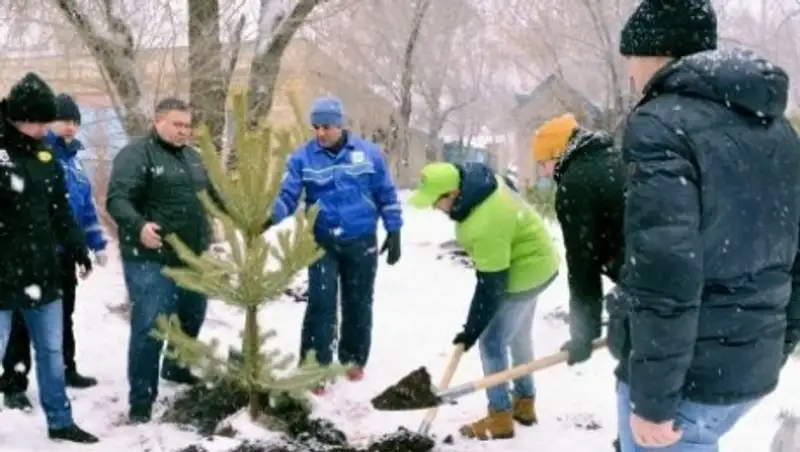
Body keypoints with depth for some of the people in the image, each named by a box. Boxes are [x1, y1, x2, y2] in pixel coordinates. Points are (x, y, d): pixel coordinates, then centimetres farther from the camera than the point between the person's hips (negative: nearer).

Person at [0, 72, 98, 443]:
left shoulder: (45, 156, 9)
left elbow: (61, 210, 17)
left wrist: (77, 247, 17)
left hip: (43, 271, 7)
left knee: (51, 351, 17)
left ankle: (60, 422, 31)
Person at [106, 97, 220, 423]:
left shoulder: (193, 157, 15)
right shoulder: (136, 154, -11)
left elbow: (213, 194, 29)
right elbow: (117, 199, -22)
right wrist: (138, 226, -38)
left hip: (193, 258, 8)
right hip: (151, 262, -8)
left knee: (192, 319, 22)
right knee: (149, 329, -8)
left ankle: (177, 368, 46)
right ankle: (141, 400, 0)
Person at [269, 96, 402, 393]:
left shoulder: (368, 153, -1)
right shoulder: (302, 157, -5)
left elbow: (387, 194, 5)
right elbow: (288, 196, -10)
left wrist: (394, 232, 3)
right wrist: (270, 215, -31)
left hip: (362, 242, 1)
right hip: (322, 243, -1)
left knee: (358, 303, 12)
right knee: (321, 304, -7)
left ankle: (354, 360, 29)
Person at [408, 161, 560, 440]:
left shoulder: (485, 225, -36)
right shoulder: (476, 179, -9)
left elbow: (491, 285, -28)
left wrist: (472, 329, -18)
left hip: (524, 274, -10)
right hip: (534, 263, 10)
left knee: (492, 343, -4)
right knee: (518, 337, 21)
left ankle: (500, 418, 6)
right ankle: (524, 402, 34)